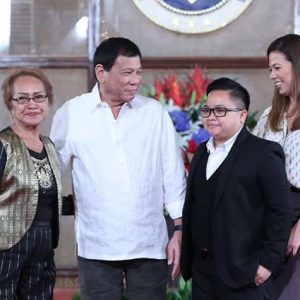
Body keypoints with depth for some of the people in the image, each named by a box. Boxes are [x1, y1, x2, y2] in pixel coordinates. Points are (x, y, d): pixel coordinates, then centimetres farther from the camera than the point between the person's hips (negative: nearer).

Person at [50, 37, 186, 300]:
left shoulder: (155, 112, 3)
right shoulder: (71, 113, 0)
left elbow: (173, 174, 5)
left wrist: (179, 229, 2)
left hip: (149, 245, 1)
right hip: (96, 247, -1)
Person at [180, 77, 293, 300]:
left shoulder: (263, 153, -8)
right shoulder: (202, 152, 15)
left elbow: (281, 211, -12)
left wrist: (269, 262, -15)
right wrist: (188, 259, 12)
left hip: (243, 273, -7)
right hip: (202, 271, 7)